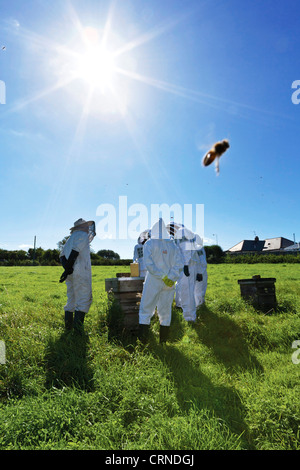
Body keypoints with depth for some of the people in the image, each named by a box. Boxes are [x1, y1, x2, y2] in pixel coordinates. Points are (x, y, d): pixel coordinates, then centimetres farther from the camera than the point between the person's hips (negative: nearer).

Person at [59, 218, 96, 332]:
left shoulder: (71, 238, 23)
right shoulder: (83, 235, -2)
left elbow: (62, 255, 12)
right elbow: (75, 251, -17)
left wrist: (67, 268, -1)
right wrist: (68, 269, -20)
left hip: (71, 274, 9)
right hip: (81, 272, -8)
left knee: (71, 299, 14)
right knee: (84, 299, -7)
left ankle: (68, 326, 16)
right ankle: (77, 327, -13)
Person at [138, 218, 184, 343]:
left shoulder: (149, 244, -3)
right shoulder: (173, 245, 7)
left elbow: (149, 263, -15)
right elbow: (179, 264, -4)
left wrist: (163, 277, -15)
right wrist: (170, 279, -10)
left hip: (153, 282, -3)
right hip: (169, 284, 4)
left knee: (145, 310, 5)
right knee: (165, 311, 13)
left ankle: (142, 341, 4)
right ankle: (163, 340, 21)